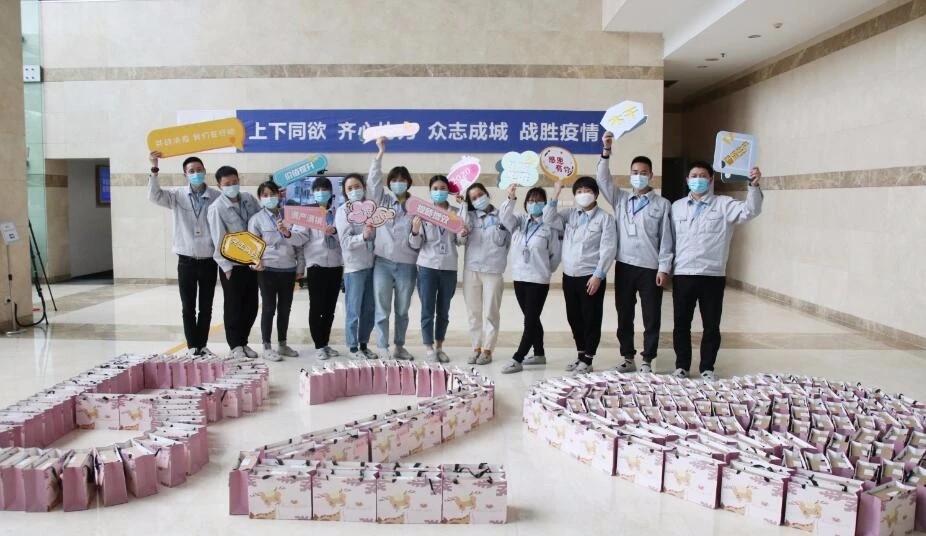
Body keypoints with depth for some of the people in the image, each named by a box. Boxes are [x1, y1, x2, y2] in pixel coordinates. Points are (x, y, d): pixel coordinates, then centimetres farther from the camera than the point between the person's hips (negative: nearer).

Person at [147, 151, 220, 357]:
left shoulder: (217, 197, -3)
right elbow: (154, 196, -13)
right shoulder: (177, 195, 0)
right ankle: (192, 346, 17)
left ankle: (202, 345, 22)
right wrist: (154, 169, -23)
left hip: (209, 261, 0)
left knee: (206, 307, 9)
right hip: (186, 261, 0)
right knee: (188, 307, 6)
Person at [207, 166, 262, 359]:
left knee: (251, 306, 10)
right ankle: (235, 346, 16)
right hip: (232, 265, -5)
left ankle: (243, 342, 25)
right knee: (234, 307, 4)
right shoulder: (216, 208, -11)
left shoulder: (249, 199, 3)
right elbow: (219, 240, -12)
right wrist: (226, 267, -13)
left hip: (252, 262, 5)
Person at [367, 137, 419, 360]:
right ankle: (382, 348, 7)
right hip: (383, 262, 0)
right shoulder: (382, 201, 7)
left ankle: (399, 346, 24)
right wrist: (380, 153, -11)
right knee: (382, 309, 0)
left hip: (407, 264, 1)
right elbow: (373, 180, -7)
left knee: (402, 310, 11)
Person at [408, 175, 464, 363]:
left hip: (449, 267, 2)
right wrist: (415, 231, -20)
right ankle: (429, 348, 7)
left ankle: (439, 347, 21)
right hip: (427, 266, -2)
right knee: (428, 310, -1)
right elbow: (415, 244, 0)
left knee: (444, 310, 10)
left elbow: (459, 241, 9)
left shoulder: (455, 213, 5)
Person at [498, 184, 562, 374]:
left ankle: (517, 360, -4)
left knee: (530, 320, -5)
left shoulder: (550, 226, -7)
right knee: (532, 319, 15)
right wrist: (511, 199, -27)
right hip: (519, 277, 6)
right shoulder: (519, 221, 6)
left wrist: (545, 269, 6)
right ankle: (539, 354, 27)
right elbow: (505, 217, -13)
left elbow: (555, 254, -2)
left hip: (539, 280, -6)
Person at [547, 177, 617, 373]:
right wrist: (555, 196, -5)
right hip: (569, 276, 5)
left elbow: (608, 249, -9)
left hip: (591, 277, -5)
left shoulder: (605, 218, -4)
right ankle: (580, 355, 25)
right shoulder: (569, 215, 10)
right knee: (574, 319, 13)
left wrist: (598, 275, -15)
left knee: (591, 320, 2)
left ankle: (587, 360, 11)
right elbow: (548, 220, 1)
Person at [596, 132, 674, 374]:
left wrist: (664, 267, -7)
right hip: (624, 266, 3)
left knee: (651, 317, 3)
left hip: (650, 268, -3)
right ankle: (628, 358, 21)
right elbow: (603, 179, -2)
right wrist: (606, 151, -13)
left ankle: (647, 361, 13)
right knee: (624, 315, 9)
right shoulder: (620, 199, 10)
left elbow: (666, 239, -1)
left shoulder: (662, 204, 2)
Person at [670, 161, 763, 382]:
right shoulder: (677, 207, 10)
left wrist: (754, 186, -30)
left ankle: (707, 368, 19)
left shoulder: (723, 204, 1)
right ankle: (682, 365, 21)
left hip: (712, 275, -2)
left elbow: (750, 211, -15)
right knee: (681, 323, 8)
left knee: (711, 325, 6)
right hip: (682, 274, 2)